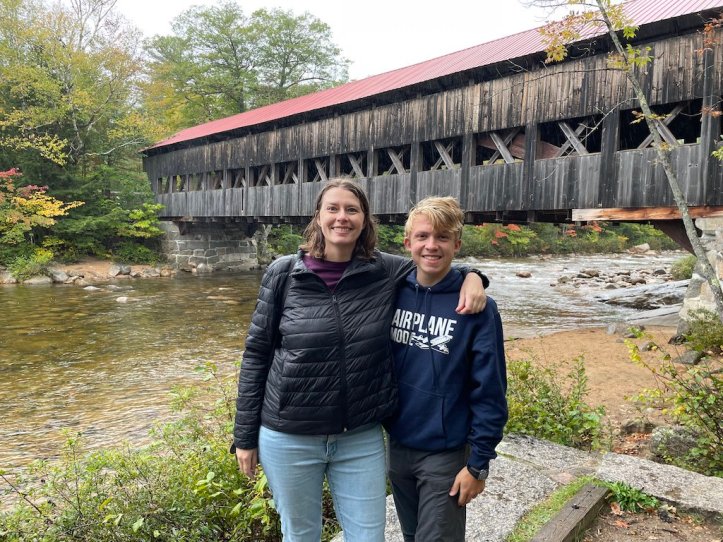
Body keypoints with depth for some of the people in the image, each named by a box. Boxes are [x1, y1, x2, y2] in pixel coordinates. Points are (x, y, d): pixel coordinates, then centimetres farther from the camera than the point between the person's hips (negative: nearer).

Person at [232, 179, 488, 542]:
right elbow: (256, 355, -2)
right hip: (289, 438, -1)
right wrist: (245, 435, 0)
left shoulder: (386, 272, -5)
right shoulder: (283, 274, -7)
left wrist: (470, 276, -11)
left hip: (362, 439, 1)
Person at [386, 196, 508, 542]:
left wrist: (478, 463, -11)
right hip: (397, 445, 5)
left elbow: (489, 393, -13)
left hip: (446, 454, -4)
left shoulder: (478, 307, -16)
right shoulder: (394, 292, -5)